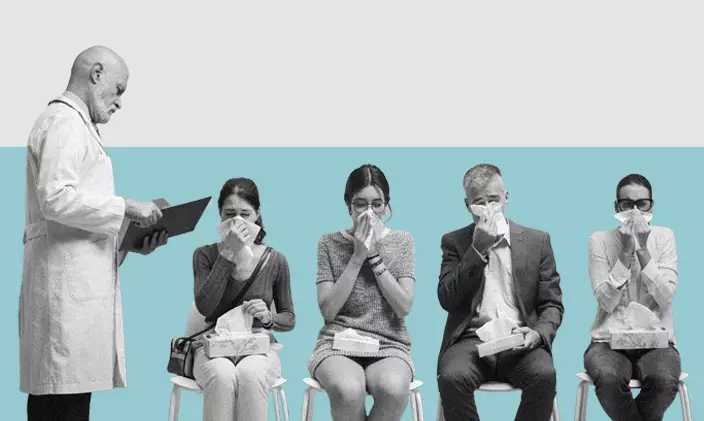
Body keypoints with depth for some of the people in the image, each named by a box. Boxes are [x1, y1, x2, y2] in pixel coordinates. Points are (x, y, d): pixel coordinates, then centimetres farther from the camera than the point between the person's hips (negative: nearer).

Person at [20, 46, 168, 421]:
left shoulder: (77, 126, 25)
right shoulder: (64, 122, -5)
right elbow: (55, 198, -18)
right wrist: (125, 207, -12)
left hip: (80, 279, 10)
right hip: (67, 279, -10)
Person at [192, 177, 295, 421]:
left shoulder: (275, 261, 4)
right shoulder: (205, 255, 2)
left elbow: (289, 319, 12)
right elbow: (204, 307, -14)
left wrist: (268, 318, -13)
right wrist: (228, 254, -18)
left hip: (260, 346, 1)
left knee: (250, 375, -36)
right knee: (222, 376, -37)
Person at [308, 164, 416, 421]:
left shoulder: (401, 242, 8)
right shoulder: (330, 244, 6)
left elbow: (404, 308, -3)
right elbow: (328, 310, -4)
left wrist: (375, 256, -9)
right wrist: (357, 257, -9)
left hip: (389, 346, 1)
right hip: (338, 344, -1)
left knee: (393, 388, -37)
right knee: (347, 389, -38)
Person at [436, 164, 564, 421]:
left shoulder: (537, 241, 13)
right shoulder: (454, 242, 12)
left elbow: (552, 304, 11)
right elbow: (447, 300, -2)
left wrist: (539, 333, -12)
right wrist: (478, 248, -8)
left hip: (519, 342, 1)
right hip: (471, 341, 0)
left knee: (543, 374, -33)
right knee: (452, 376, -34)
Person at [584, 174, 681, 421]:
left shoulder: (664, 237, 5)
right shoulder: (600, 240, 2)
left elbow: (665, 297, -8)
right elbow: (606, 302, -8)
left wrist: (643, 250, -14)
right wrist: (625, 252, -14)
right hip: (609, 342, -1)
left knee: (664, 380, -34)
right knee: (609, 378, -36)